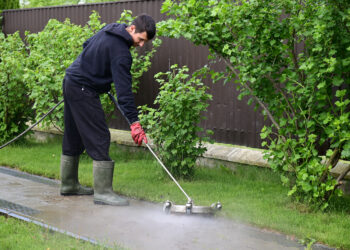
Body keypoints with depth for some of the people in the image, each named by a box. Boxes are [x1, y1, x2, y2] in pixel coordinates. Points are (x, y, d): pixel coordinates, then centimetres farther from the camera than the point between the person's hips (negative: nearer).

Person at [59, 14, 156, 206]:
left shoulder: (110, 29, 6)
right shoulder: (120, 52, -22)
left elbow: (87, 45, 22)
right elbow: (124, 90, -26)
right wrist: (134, 122, -27)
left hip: (71, 81, 10)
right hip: (83, 91, -10)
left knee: (74, 138, 17)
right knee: (99, 138, -10)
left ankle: (69, 185, 27)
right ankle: (103, 192, -11)